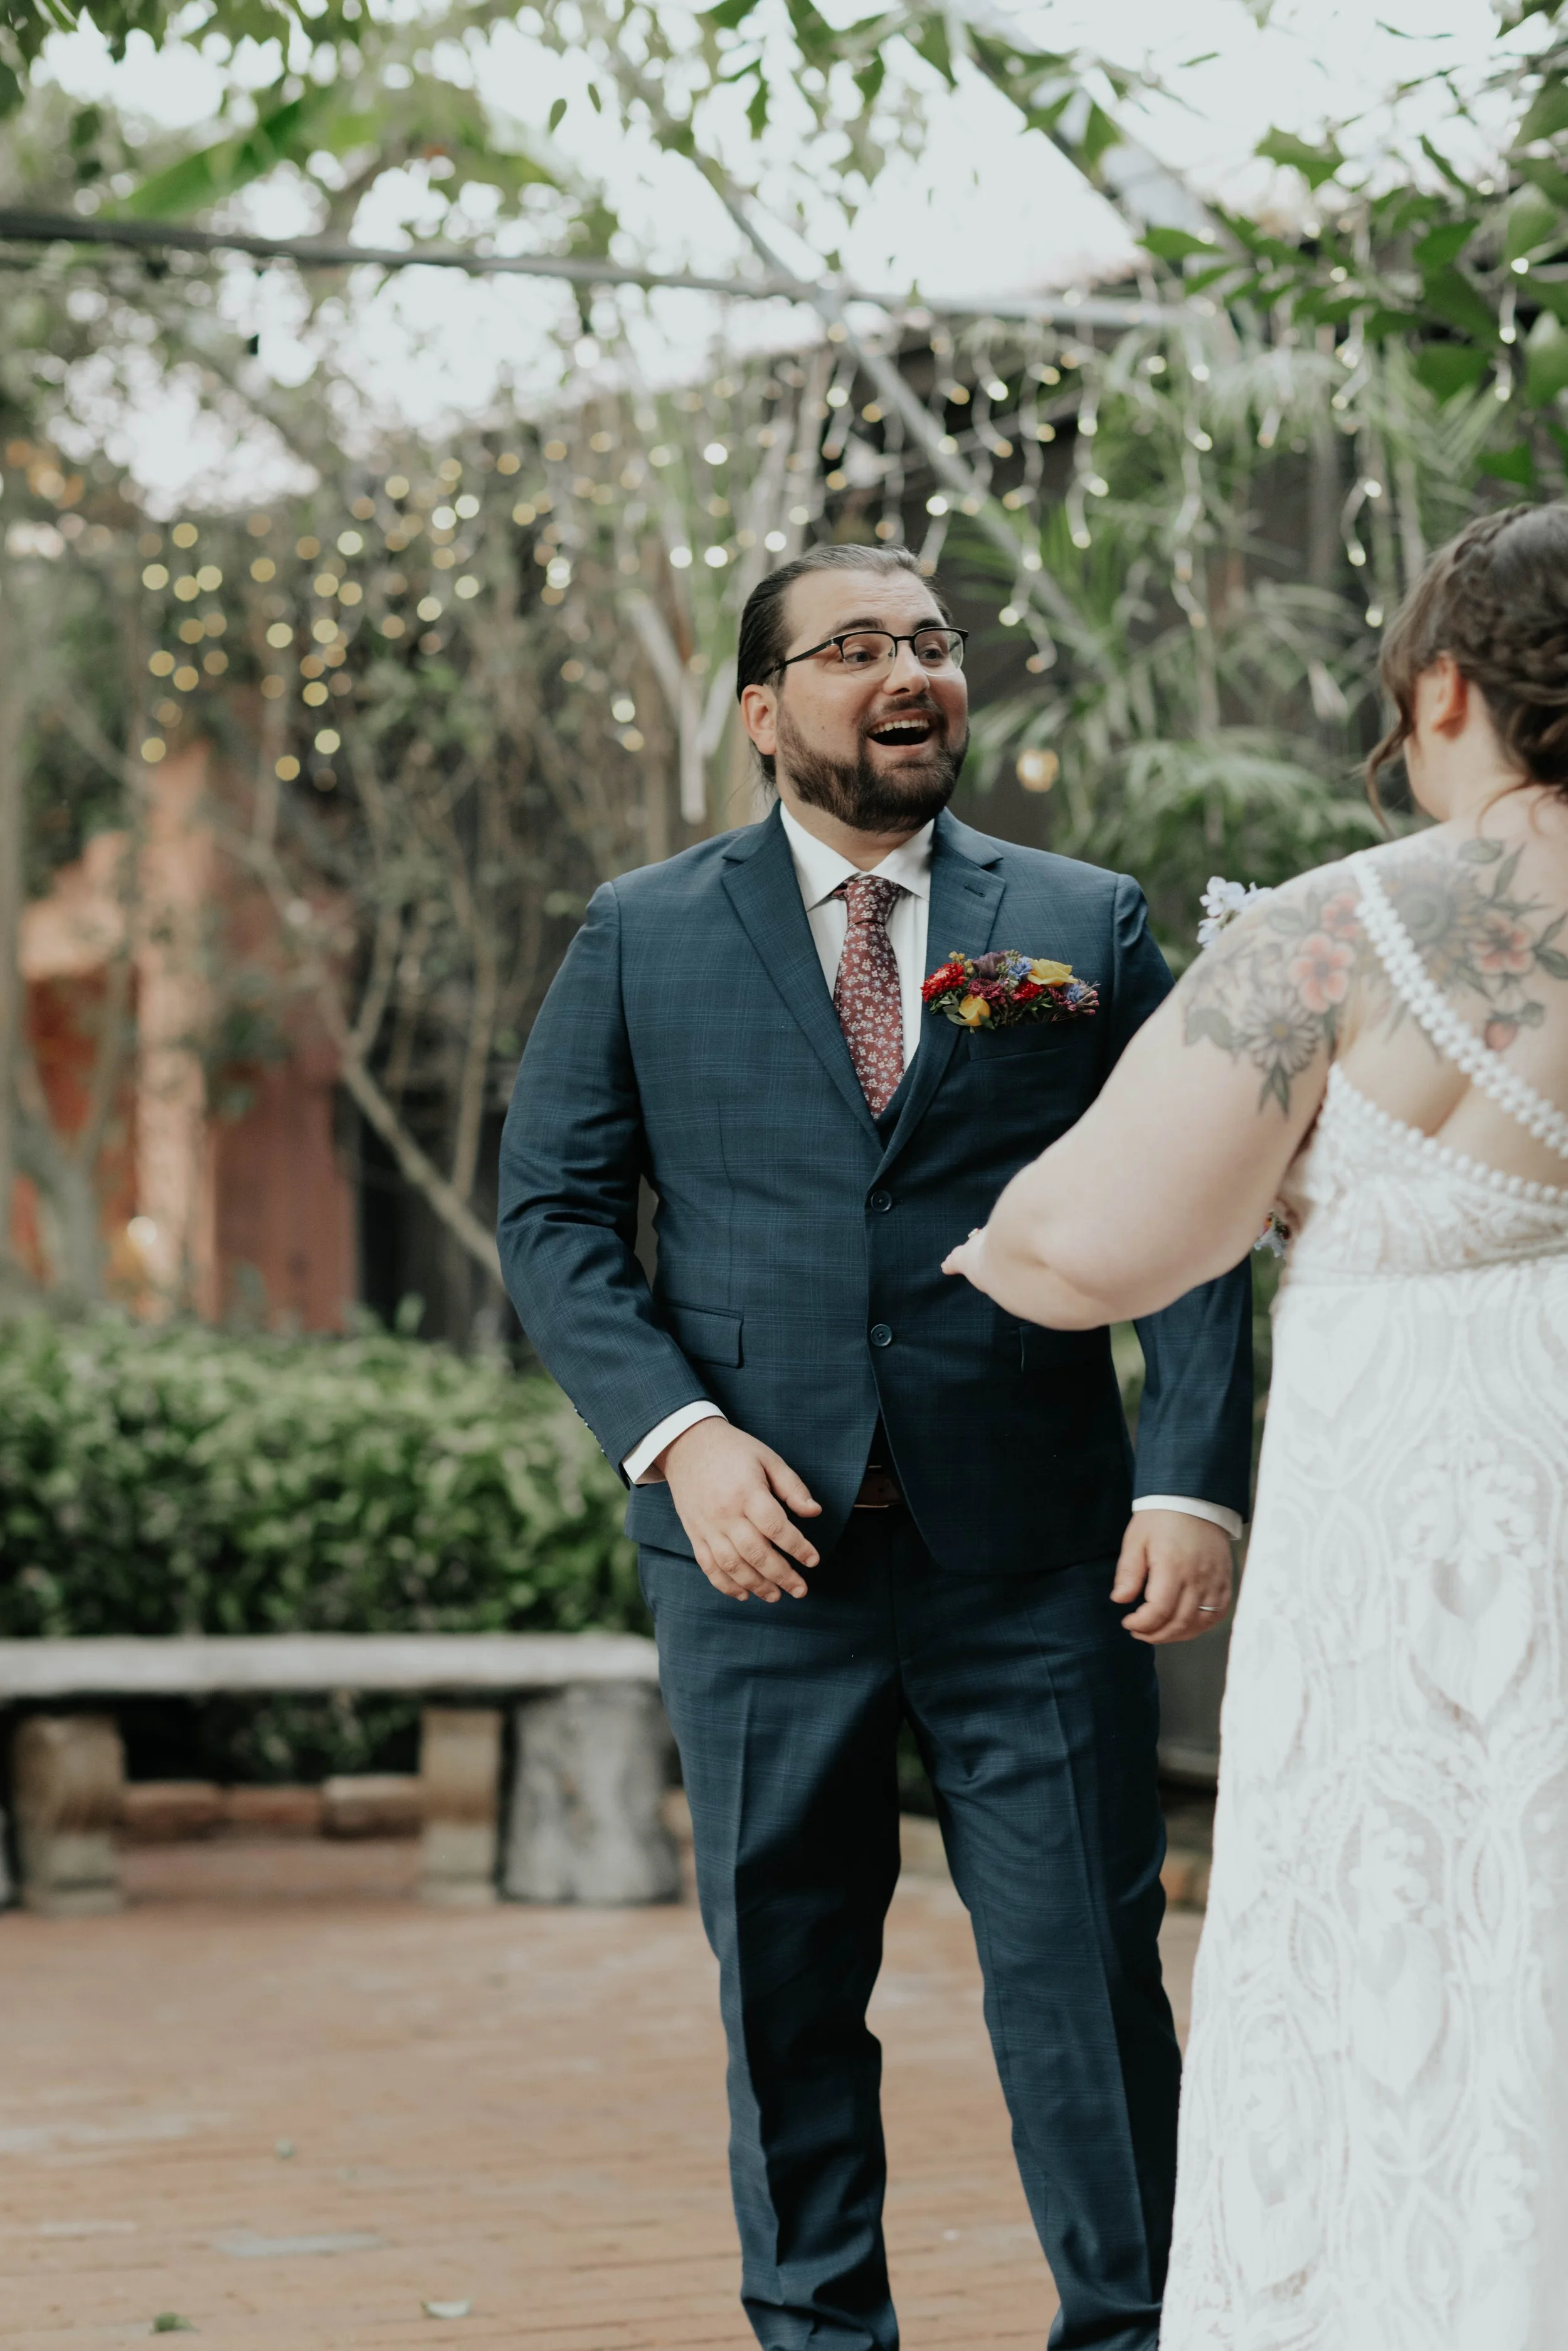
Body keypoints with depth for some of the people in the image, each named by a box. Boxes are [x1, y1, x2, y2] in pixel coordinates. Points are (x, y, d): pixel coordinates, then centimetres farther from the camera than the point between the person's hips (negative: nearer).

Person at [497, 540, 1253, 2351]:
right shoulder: (642, 939, 8)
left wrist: (1193, 1481, -9)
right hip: (763, 1546, 1)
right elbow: (554, 1212, 4)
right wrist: (677, 1433, -11)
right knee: (785, 1986, 8)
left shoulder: (1089, 926, 8)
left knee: (1085, 1970, 0)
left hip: (1037, 1562, 0)